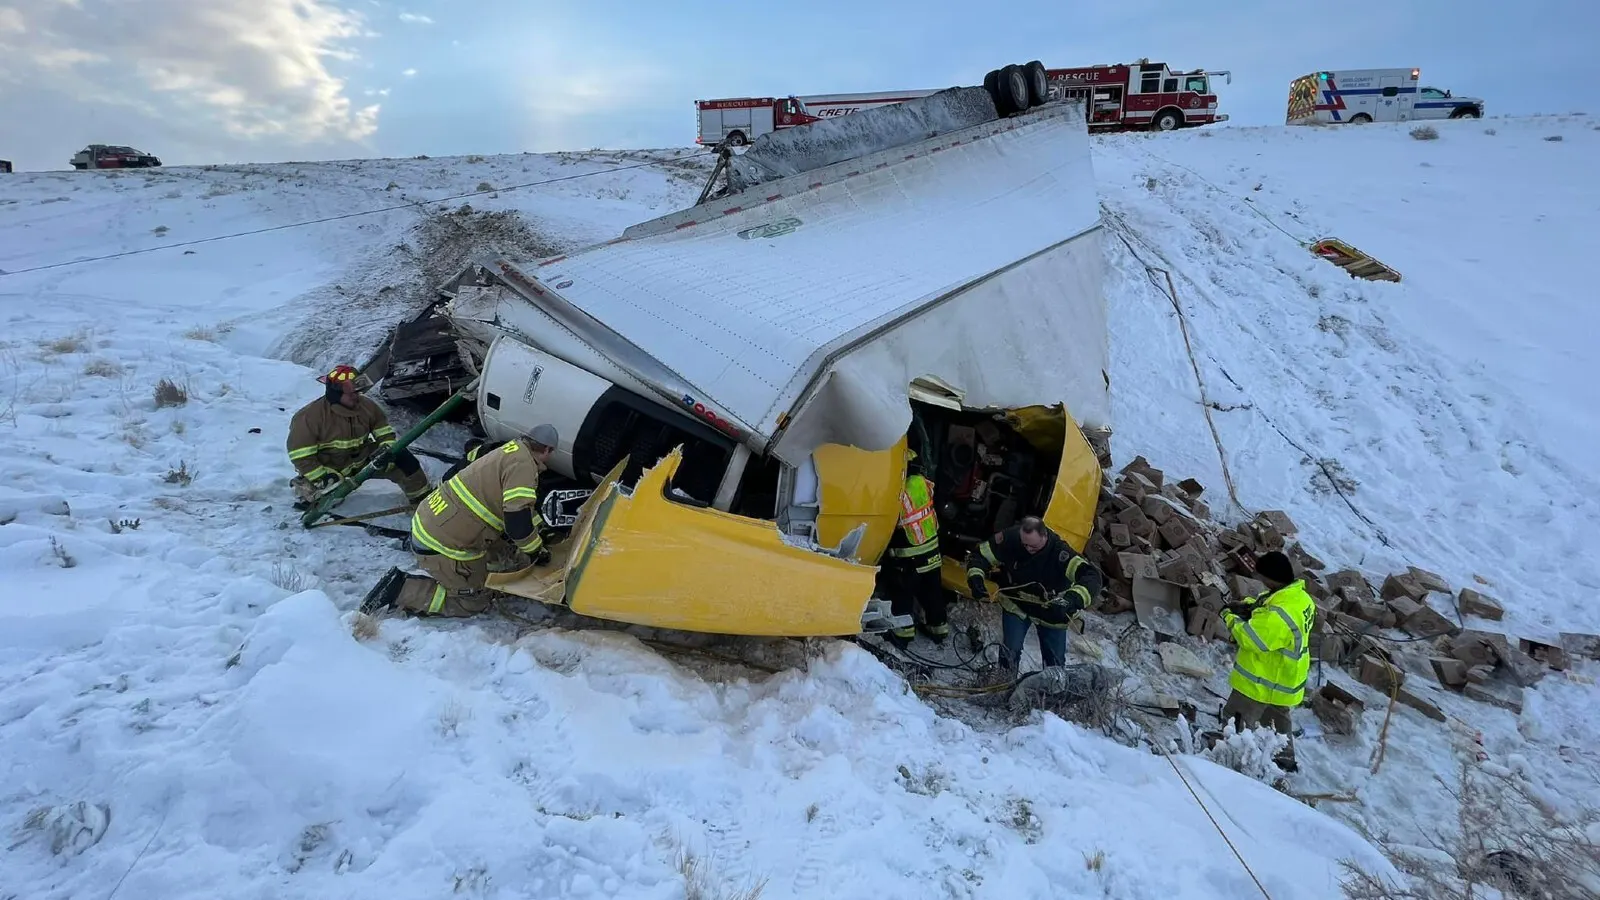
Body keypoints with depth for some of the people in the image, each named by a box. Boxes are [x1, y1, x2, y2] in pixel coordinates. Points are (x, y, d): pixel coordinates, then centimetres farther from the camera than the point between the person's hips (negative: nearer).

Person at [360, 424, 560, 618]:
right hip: (442, 545, -9)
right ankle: (401, 589, -3)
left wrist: (540, 527, 28)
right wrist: (536, 551, -7)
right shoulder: (522, 464, -19)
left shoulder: (511, 452, 11)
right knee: (474, 602, 4)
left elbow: (518, 504, 26)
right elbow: (517, 521, -22)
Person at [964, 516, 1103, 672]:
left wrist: (1072, 600, -61)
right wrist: (975, 578, -35)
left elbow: (1093, 576, -44)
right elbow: (979, 555, -15)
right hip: (1016, 605, 1)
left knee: (1055, 659, 14)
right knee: (1010, 652, -3)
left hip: (1052, 611, 0)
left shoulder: (1059, 551, -36)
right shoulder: (1010, 538, -28)